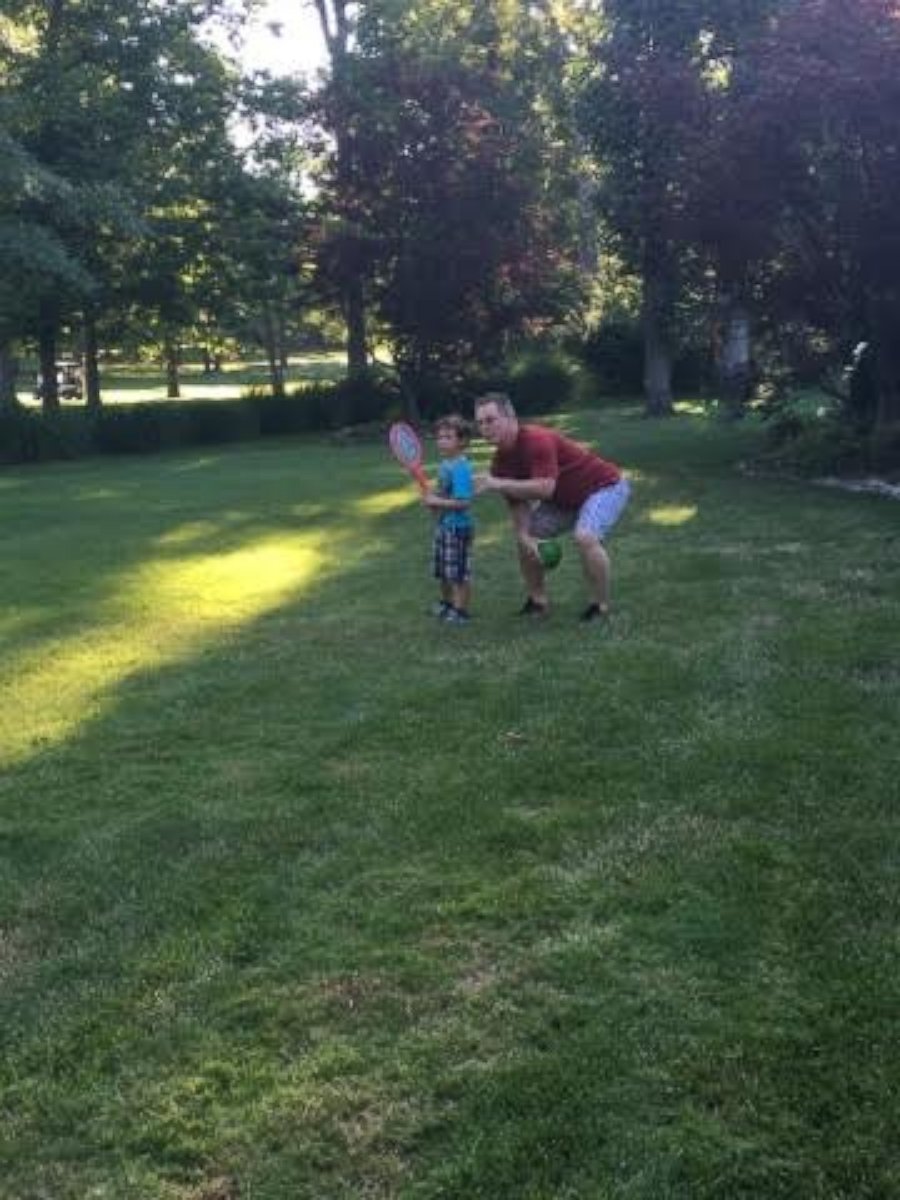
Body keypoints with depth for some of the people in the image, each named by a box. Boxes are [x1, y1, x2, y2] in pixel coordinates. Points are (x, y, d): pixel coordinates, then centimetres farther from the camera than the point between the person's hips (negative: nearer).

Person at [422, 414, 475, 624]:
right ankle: (446, 603, 39)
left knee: (459, 572, 1)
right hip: (442, 525, 9)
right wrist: (432, 497, 1)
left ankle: (460, 611, 13)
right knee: (443, 571, 22)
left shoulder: (460, 468, -22)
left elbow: (463, 502, -27)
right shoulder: (445, 464, 6)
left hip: (458, 526, -9)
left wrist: (437, 502, -22)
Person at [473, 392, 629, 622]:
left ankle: (601, 606, -13)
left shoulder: (538, 441, -33)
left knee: (585, 537, -32)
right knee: (523, 538, 4)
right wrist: (525, 536, -21)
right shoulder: (501, 461, -6)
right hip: (565, 498, 9)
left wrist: (497, 484, -42)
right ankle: (538, 601, 19)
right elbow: (517, 502, -3)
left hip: (605, 486, -9)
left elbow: (545, 488, -43)